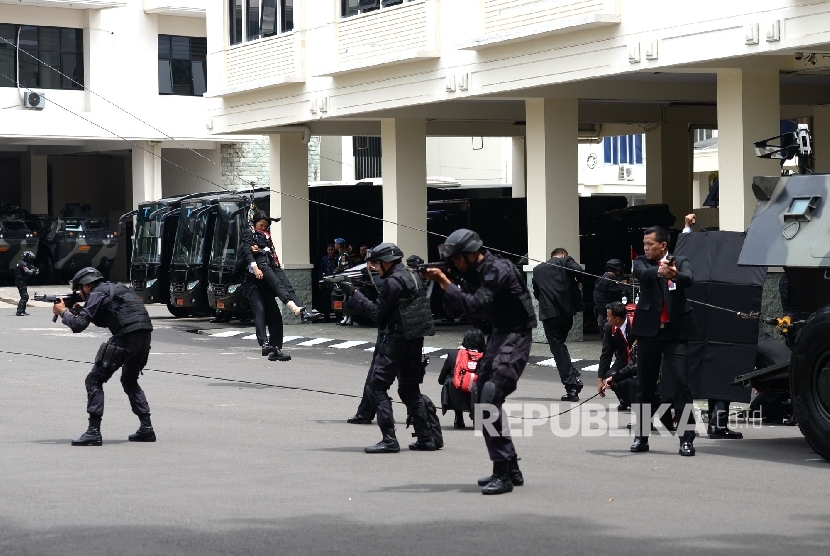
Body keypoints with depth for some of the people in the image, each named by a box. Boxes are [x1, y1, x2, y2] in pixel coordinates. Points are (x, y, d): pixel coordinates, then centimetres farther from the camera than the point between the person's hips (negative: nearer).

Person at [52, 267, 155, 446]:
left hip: (125, 339, -9)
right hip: (144, 337, 9)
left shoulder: (97, 294, 0)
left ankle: (93, 432, -5)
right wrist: (80, 310, 27)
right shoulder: (115, 289, 26)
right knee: (130, 381, 28)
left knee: (94, 380, 0)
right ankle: (146, 428, 22)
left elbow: (78, 325, -6)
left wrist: (63, 312, 11)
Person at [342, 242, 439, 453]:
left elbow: (377, 313, -12)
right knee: (410, 389, 16)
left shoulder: (392, 282, -15)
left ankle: (389, 440, -11)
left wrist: (354, 294, -7)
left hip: (395, 340, -9)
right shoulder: (413, 275, 14)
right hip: (415, 340, 9)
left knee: (377, 386, -5)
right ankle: (426, 437, 15)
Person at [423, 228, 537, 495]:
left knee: (490, 398, -19)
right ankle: (511, 468, 18)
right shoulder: (474, 273, 8)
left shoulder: (498, 270, -19)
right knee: (480, 398, 10)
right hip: (498, 335, 10)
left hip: (516, 336, -10)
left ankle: (503, 475, -18)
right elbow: (454, 311, 9)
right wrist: (441, 283, -6)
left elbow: (475, 306, -28)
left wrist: (446, 284, -21)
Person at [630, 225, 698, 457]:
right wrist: (659, 271, -40)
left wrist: (674, 275, -40)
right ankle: (641, 436, 17)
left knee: (681, 383, -9)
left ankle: (687, 438, -6)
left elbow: (689, 279, -17)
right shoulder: (642, 262, 5)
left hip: (674, 332, -1)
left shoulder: (681, 263, 4)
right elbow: (643, 274, -18)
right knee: (645, 386, 8)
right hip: (648, 331, 2)